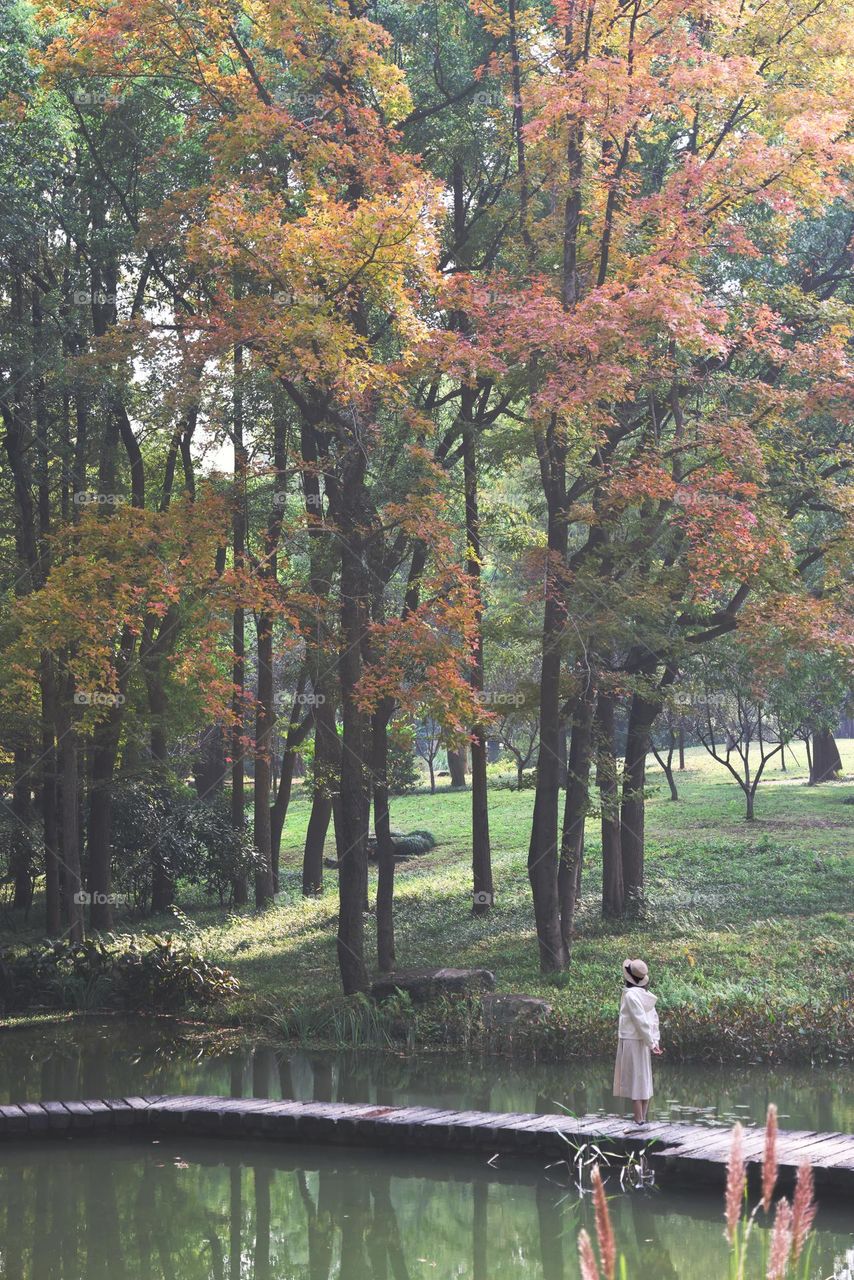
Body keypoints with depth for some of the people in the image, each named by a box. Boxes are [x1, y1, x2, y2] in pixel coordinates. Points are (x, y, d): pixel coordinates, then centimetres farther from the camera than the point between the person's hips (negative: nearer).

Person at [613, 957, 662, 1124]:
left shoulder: (631, 995, -16)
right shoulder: (644, 994, 9)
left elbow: (641, 1021, -19)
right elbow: (654, 1018, 10)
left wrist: (651, 1043, -15)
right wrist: (654, 1041, 8)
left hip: (631, 1042, -9)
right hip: (641, 1042, 9)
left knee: (634, 1081, -5)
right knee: (643, 1079, 12)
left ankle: (639, 1121, -4)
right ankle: (643, 1119, 18)